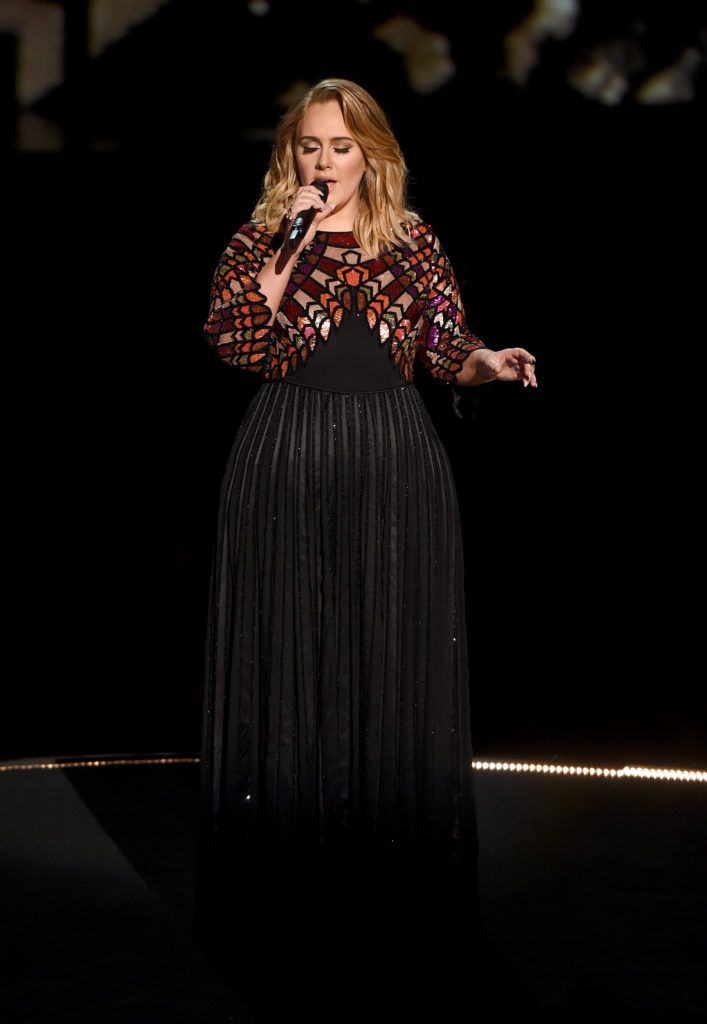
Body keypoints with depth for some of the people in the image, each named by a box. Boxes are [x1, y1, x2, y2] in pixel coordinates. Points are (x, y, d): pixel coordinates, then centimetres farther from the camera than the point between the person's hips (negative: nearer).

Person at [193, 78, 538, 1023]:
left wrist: (487, 363, -13)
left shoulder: (416, 242, 11)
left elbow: (447, 351, 8)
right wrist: (286, 256, -13)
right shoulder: (260, 236, 7)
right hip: (288, 465, -1)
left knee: (394, 669, 1)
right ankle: (289, 906, 10)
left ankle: (396, 909, 11)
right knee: (291, 664, 1)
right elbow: (233, 344, -7)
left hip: (395, 469, 1)